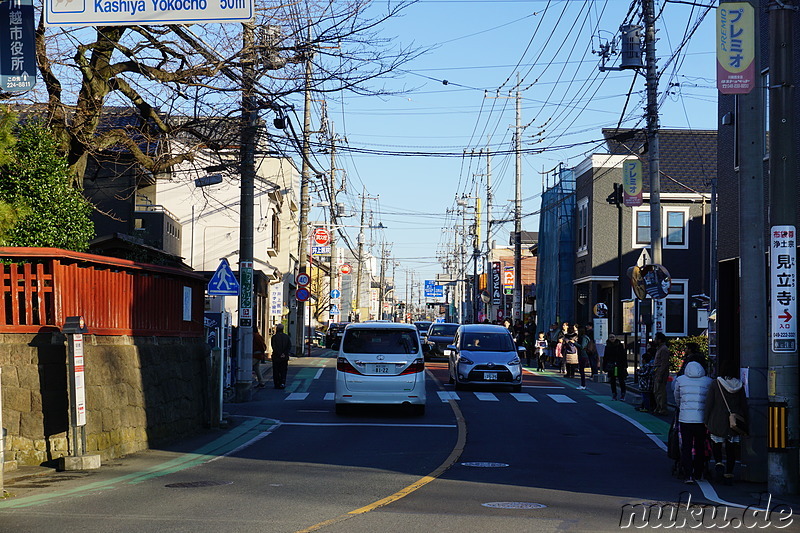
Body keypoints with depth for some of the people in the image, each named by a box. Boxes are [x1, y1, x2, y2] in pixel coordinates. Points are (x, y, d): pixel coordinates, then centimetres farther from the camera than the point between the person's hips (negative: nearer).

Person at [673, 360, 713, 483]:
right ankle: (698, 474, 24)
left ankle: (688, 475, -8)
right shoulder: (708, 381, 3)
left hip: (685, 418, -1)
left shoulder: (680, 380, 4)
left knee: (686, 447, 3)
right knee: (700, 447, 15)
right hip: (702, 419, 1)